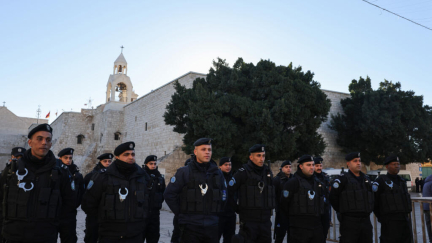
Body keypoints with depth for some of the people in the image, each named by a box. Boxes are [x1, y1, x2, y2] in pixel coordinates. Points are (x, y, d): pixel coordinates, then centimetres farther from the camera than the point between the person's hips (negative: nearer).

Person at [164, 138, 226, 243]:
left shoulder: (217, 173, 9)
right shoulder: (183, 172, -4)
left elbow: (223, 195, 21)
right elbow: (169, 194, -2)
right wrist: (180, 213, -1)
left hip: (212, 226, 4)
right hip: (190, 226, -4)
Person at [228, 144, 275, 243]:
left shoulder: (268, 172, 10)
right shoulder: (243, 172, -9)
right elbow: (228, 192, -12)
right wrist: (237, 209, -5)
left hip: (266, 220, 6)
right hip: (248, 220, -6)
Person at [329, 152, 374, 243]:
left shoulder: (366, 179, 15)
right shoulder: (343, 179, -7)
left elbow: (371, 197, 27)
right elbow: (333, 197, -10)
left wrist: (367, 211, 18)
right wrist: (343, 210, -2)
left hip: (366, 221, 7)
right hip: (349, 222, -6)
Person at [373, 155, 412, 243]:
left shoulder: (402, 181, 16)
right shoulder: (381, 180, -6)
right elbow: (374, 200, -7)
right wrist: (380, 217, -2)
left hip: (405, 219, 7)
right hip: (390, 221, -7)